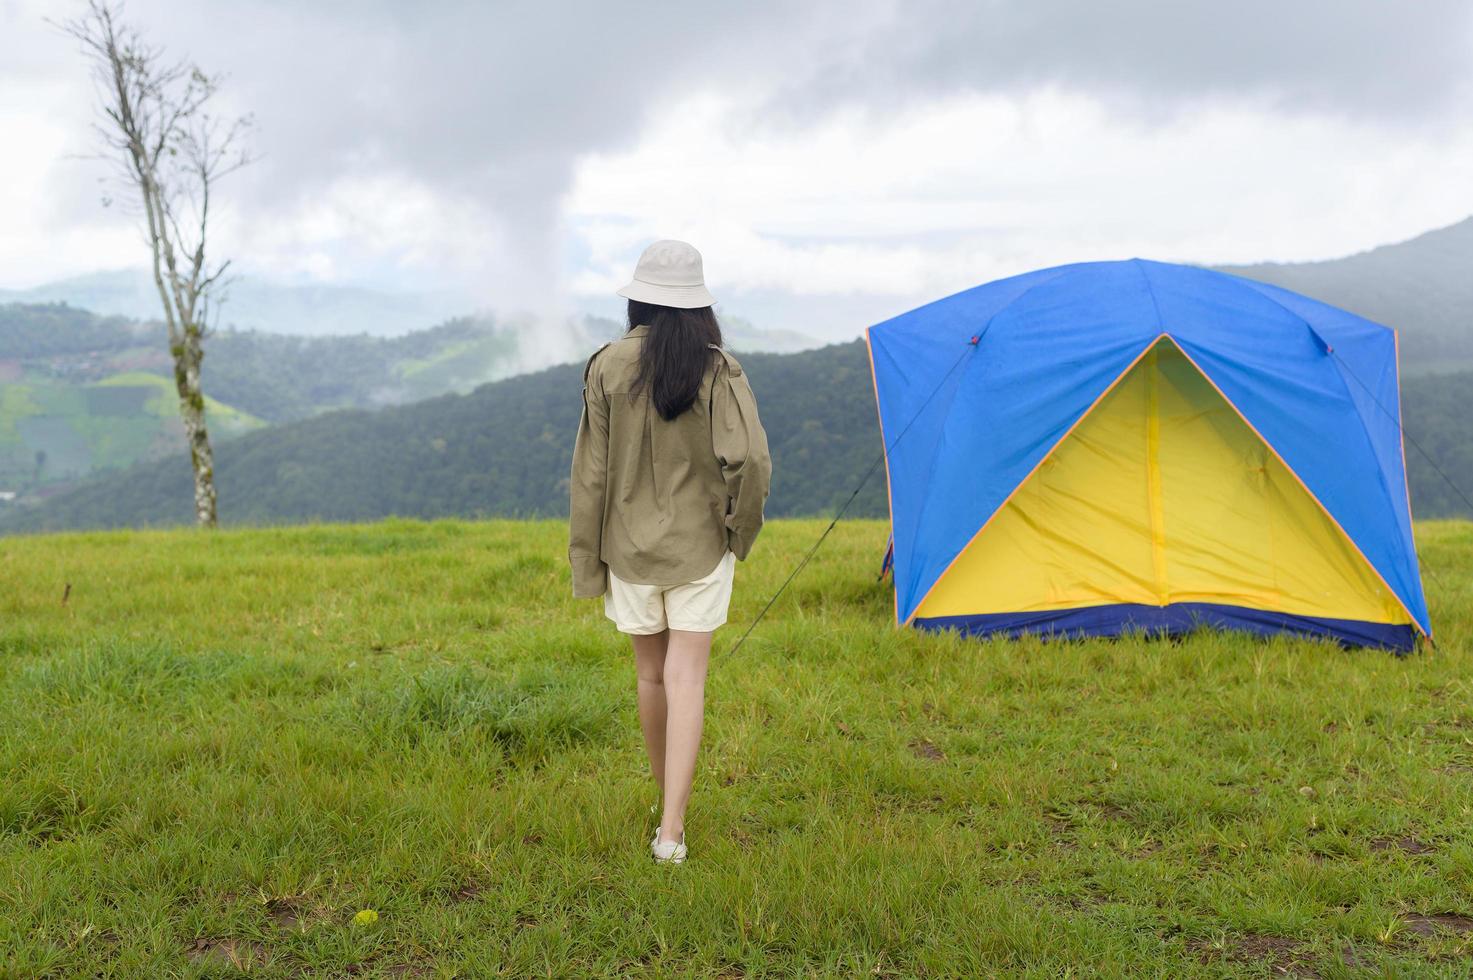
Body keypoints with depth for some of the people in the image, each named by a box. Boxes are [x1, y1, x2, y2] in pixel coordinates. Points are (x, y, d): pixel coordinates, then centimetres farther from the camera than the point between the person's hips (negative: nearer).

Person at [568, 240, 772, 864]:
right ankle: (671, 830, -6)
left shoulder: (608, 367, -6)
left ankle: (667, 801, 35)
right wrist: (741, 530, 0)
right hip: (701, 547, -1)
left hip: (631, 548, 1)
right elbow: (750, 460, -18)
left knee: (651, 675, 17)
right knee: (686, 679, 1)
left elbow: (590, 472, -4)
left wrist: (586, 563, 4)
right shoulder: (719, 370, -9)